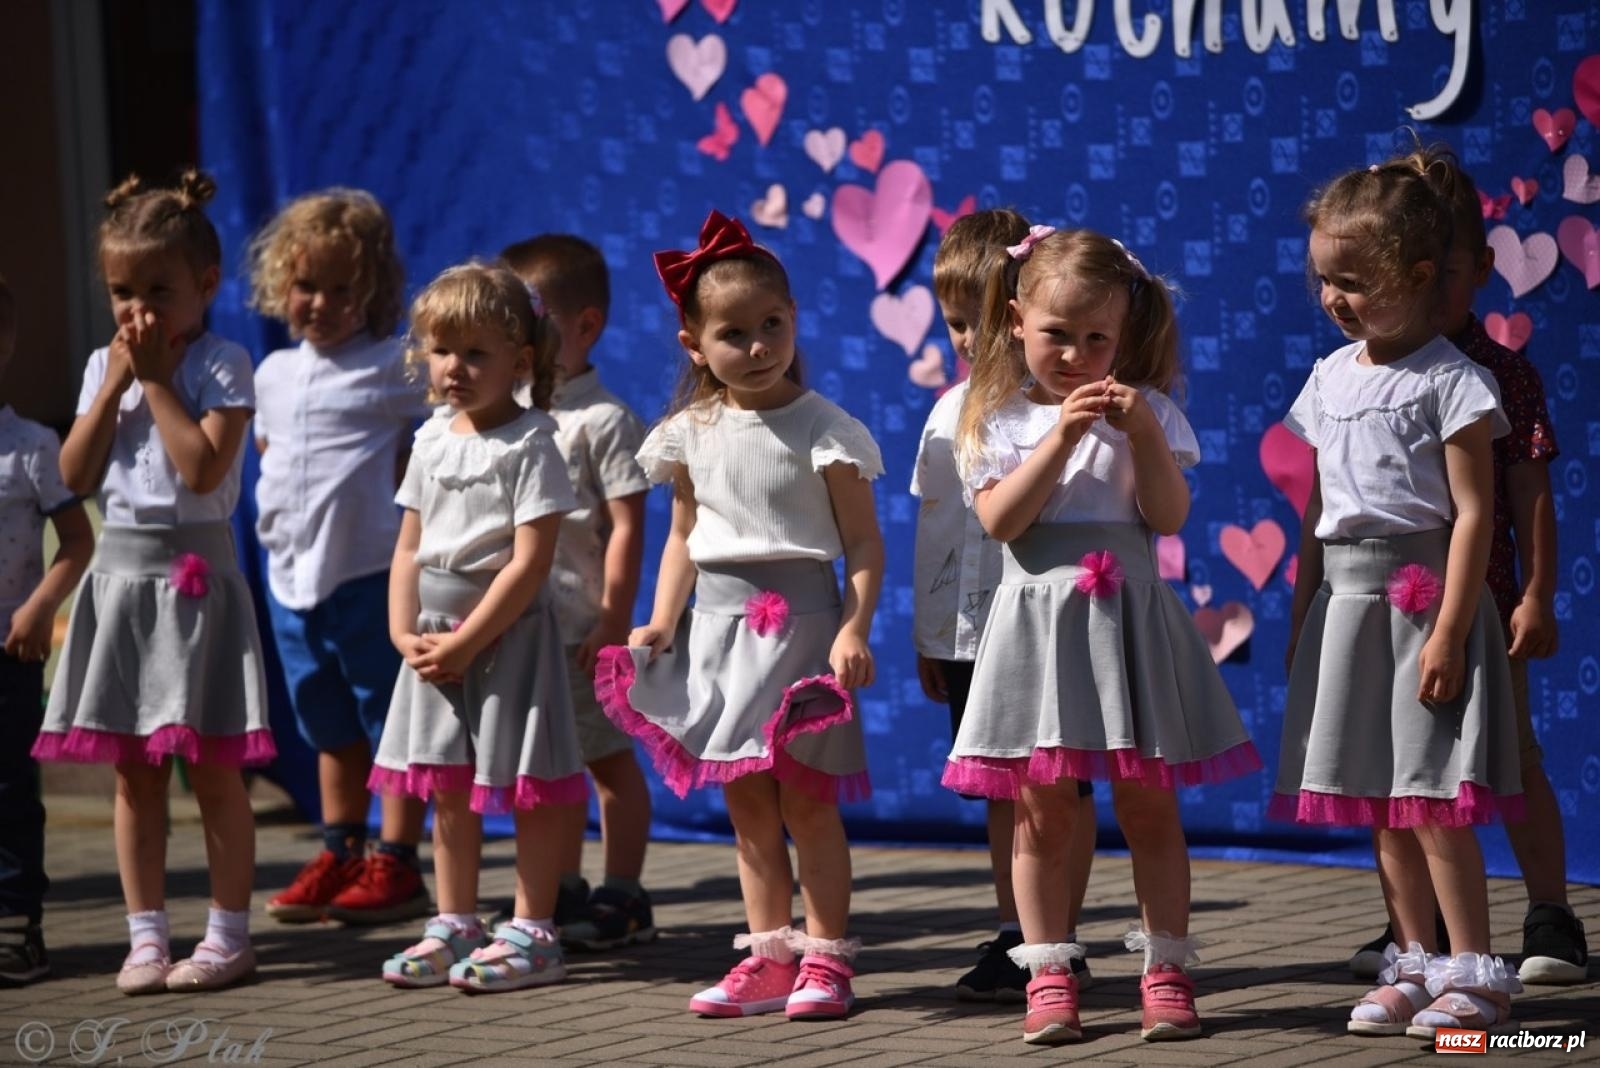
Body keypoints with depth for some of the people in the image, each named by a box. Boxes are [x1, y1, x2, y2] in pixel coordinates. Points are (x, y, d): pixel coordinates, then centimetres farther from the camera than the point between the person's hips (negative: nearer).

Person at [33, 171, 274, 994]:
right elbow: (77, 476, 1)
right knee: (133, 772, 8)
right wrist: (116, 383, -5)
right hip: (121, 575, 5)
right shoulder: (104, 366, 9)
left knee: (212, 766, -1)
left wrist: (157, 379, -14)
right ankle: (146, 933, 13)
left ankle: (228, 933, 6)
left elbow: (203, 469, -19)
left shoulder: (221, 367, -7)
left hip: (194, 574, -5)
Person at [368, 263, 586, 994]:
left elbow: (529, 562, -17)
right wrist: (403, 631, -1)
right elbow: (409, 547, 13)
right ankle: (455, 926, 23)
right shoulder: (432, 440, 9)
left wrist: (465, 641, -18)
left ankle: (531, 933, 4)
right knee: (446, 786, 13)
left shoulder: (529, 445, -12)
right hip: (437, 637, 7)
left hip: (505, 632, -7)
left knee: (526, 786, -1)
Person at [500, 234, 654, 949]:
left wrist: (614, 620, -18)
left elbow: (626, 526, -14)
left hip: (581, 629, -7)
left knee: (607, 757, 2)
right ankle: (564, 893, 23)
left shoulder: (602, 420, -11)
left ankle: (622, 897, 9)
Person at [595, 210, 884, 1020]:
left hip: (798, 620, -5)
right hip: (720, 625, 5)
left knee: (805, 795, -3)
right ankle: (769, 958, 15)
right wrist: (661, 621, 3)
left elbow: (862, 542, -9)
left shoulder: (823, 430, -8)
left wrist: (853, 629, -20)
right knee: (746, 800, 8)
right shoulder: (692, 434, 6)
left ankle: (825, 957, 3)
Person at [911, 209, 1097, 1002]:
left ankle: (1061, 945, 7)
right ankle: (1014, 936, 21)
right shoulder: (950, 412, 10)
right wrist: (925, 634, 16)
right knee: (1001, 788, 13)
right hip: (965, 630, 6)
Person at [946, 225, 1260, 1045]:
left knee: (1148, 806, 3)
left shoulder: (1144, 409, 5)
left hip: (1127, 616, 0)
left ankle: (1166, 969, 7)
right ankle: (1049, 975, 8)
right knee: (1041, 810, 2)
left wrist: (1143, 434, -16)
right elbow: (999, 519, -10)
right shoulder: (1002, 417, 4)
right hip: (1039, 622, 0)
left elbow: (1169, 516, -4)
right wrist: (1061, 437, -17)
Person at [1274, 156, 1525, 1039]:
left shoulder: (1451, 382, -9)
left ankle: (1475, 972, -1)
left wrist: (1448, 632, -18)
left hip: (1420, 597, -7)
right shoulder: (1330, 378, 11)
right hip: (1345, 599, 7)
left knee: (1431, 797, -8)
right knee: (1377, 802, 9)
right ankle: (1416, 963, 17)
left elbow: (1473, 513, -13)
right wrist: (1300, 619, 14)